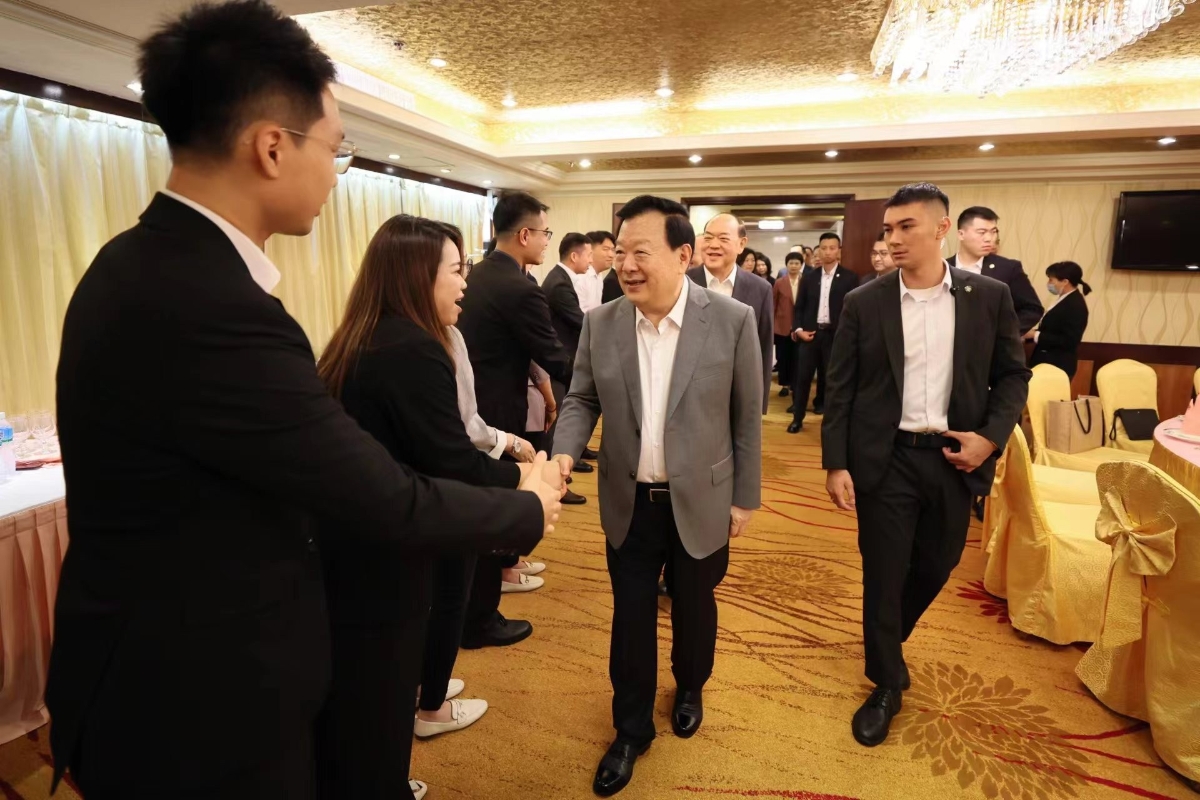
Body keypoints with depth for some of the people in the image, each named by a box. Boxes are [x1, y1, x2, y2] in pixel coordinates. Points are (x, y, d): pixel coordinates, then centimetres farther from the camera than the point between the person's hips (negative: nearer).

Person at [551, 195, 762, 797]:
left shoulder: (732, 320, -12)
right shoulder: (600, 324, -6)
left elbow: (747, 417, -5)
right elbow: (582, 400, 3)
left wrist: (744, 497, -2)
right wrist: (564, 452, -17)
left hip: (700, 502, -1)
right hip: (629, 504, 2)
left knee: (693, 607, 20)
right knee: (631, 616, 14)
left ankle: (689, 689, 51)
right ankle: (631, 729, 36)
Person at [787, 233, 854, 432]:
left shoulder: (849, 278, 0)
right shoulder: (808, 278, 8)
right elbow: (799, 307, 9)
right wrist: (798, 329, -5)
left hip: (835, 335, -2)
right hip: (809, 333, 2)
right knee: (803, 377, 4)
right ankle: (797, 418, 14)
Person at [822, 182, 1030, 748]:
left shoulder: (989, 297, 0)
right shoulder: (864, 303, -4)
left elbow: (1013, 375, 6)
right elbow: (840, 390, -3)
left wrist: (991, 436, -9)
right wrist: (836, 463, -9)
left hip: (955, 457, 2)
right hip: (885, 459, -2)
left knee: (935, 569, 17)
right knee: (883, 575, 6)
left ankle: (888, 640, 47)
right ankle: (887, 683, 27)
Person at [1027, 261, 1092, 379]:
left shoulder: (1075, 305, -17)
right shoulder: (1064, 299, 12)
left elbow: (1069, 341, -23)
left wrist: (1035, 335, -20)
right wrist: (1031, 334, 1)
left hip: (1058, 366, -9)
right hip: (1048, 361, 9)